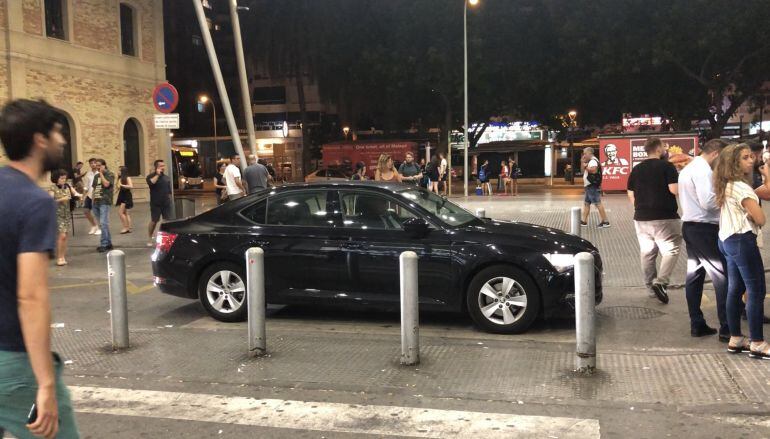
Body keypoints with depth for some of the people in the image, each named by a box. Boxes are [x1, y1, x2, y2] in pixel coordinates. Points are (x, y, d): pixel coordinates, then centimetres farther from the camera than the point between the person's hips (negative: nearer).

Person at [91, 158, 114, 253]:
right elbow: (94, 188, 22)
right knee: (102, 224, 10)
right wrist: (93, 200, 15)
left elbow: (106, 184, -18)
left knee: (103, 223, -14)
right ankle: (109, 243, 18)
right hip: (96, 202, 7)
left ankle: (103, 244, -13)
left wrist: (101, 173, -9)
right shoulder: (96, 176, 18)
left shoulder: (109, 174, -1)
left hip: (104, 202, -7)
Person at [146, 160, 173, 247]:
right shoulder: (151, 176, -1)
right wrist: (157, 174, -18)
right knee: (154, 221, -2)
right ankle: (150, 239, 8)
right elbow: (150, 183, -25)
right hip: (156, 203, -4)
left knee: (168, 220, 1)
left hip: (166, 203, 4)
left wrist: (170, 200, 14)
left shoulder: (167, 177, 13)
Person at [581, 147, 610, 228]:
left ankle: (605, 222, -7)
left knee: (598, 203, -9)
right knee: (586, 203, 13)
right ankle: (584, 221, 18)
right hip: (589, 186, 11)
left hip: (593, 186, -11)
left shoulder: (593, 161, -14)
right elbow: (584, 171, 20)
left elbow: (593, 170, -31)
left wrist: (586, 166, -16)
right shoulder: (590, 161, 19)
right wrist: (583, 163, 8)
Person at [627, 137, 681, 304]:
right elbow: (675, 190, -17)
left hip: (641, 217, 6)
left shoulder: (636, 169, 9)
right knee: (671, 249, 2)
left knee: (647, 252, 11)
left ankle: (651, 287, 17)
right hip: (664, 217, -6)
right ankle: (661, 281, -14)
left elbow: (631, 194, 13)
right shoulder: (667, 166, -8)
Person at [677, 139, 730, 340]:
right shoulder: (703, 170, -16)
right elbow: (708, 202, -24)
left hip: (690, 225, 10)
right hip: (705, 228, -10)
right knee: (723, 277, -5)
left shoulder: (688, 169, 16)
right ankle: (726, 328, -3)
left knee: (695, 276, 11)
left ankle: (697, 325, 17)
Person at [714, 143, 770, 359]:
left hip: (728, 240, 10)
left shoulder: (726, 186, 13)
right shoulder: (740, 187, -17)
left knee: (735, 290, 13)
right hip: (742, 241, -10)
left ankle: (735, 339, 19)